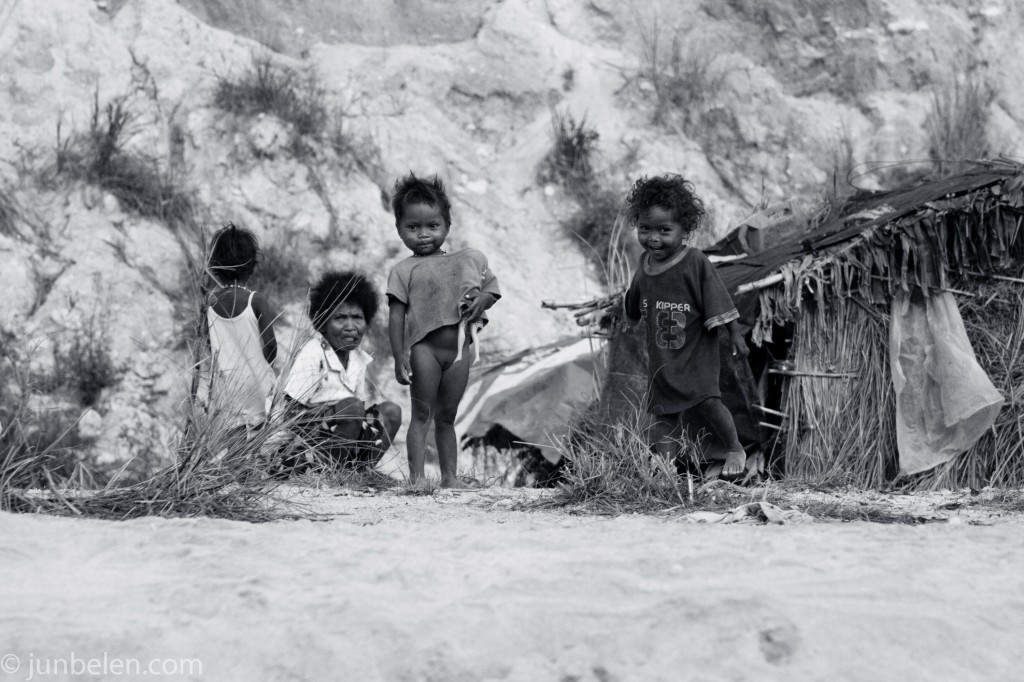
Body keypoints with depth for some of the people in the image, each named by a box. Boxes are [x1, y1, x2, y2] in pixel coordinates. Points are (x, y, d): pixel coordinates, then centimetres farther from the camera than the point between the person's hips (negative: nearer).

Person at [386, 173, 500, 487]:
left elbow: (493, 287, 15)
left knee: (447, 416, 11)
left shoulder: (469, 259, 10)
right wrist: (399, 356, -9)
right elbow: (396, 315, -2)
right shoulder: (404, 271, 1)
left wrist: (480, 301, -9)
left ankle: (449, 477, 15)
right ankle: (416, 476, -3)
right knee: (422, 414, -3)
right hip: (424, 347, -3)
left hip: (459, 347, 3)